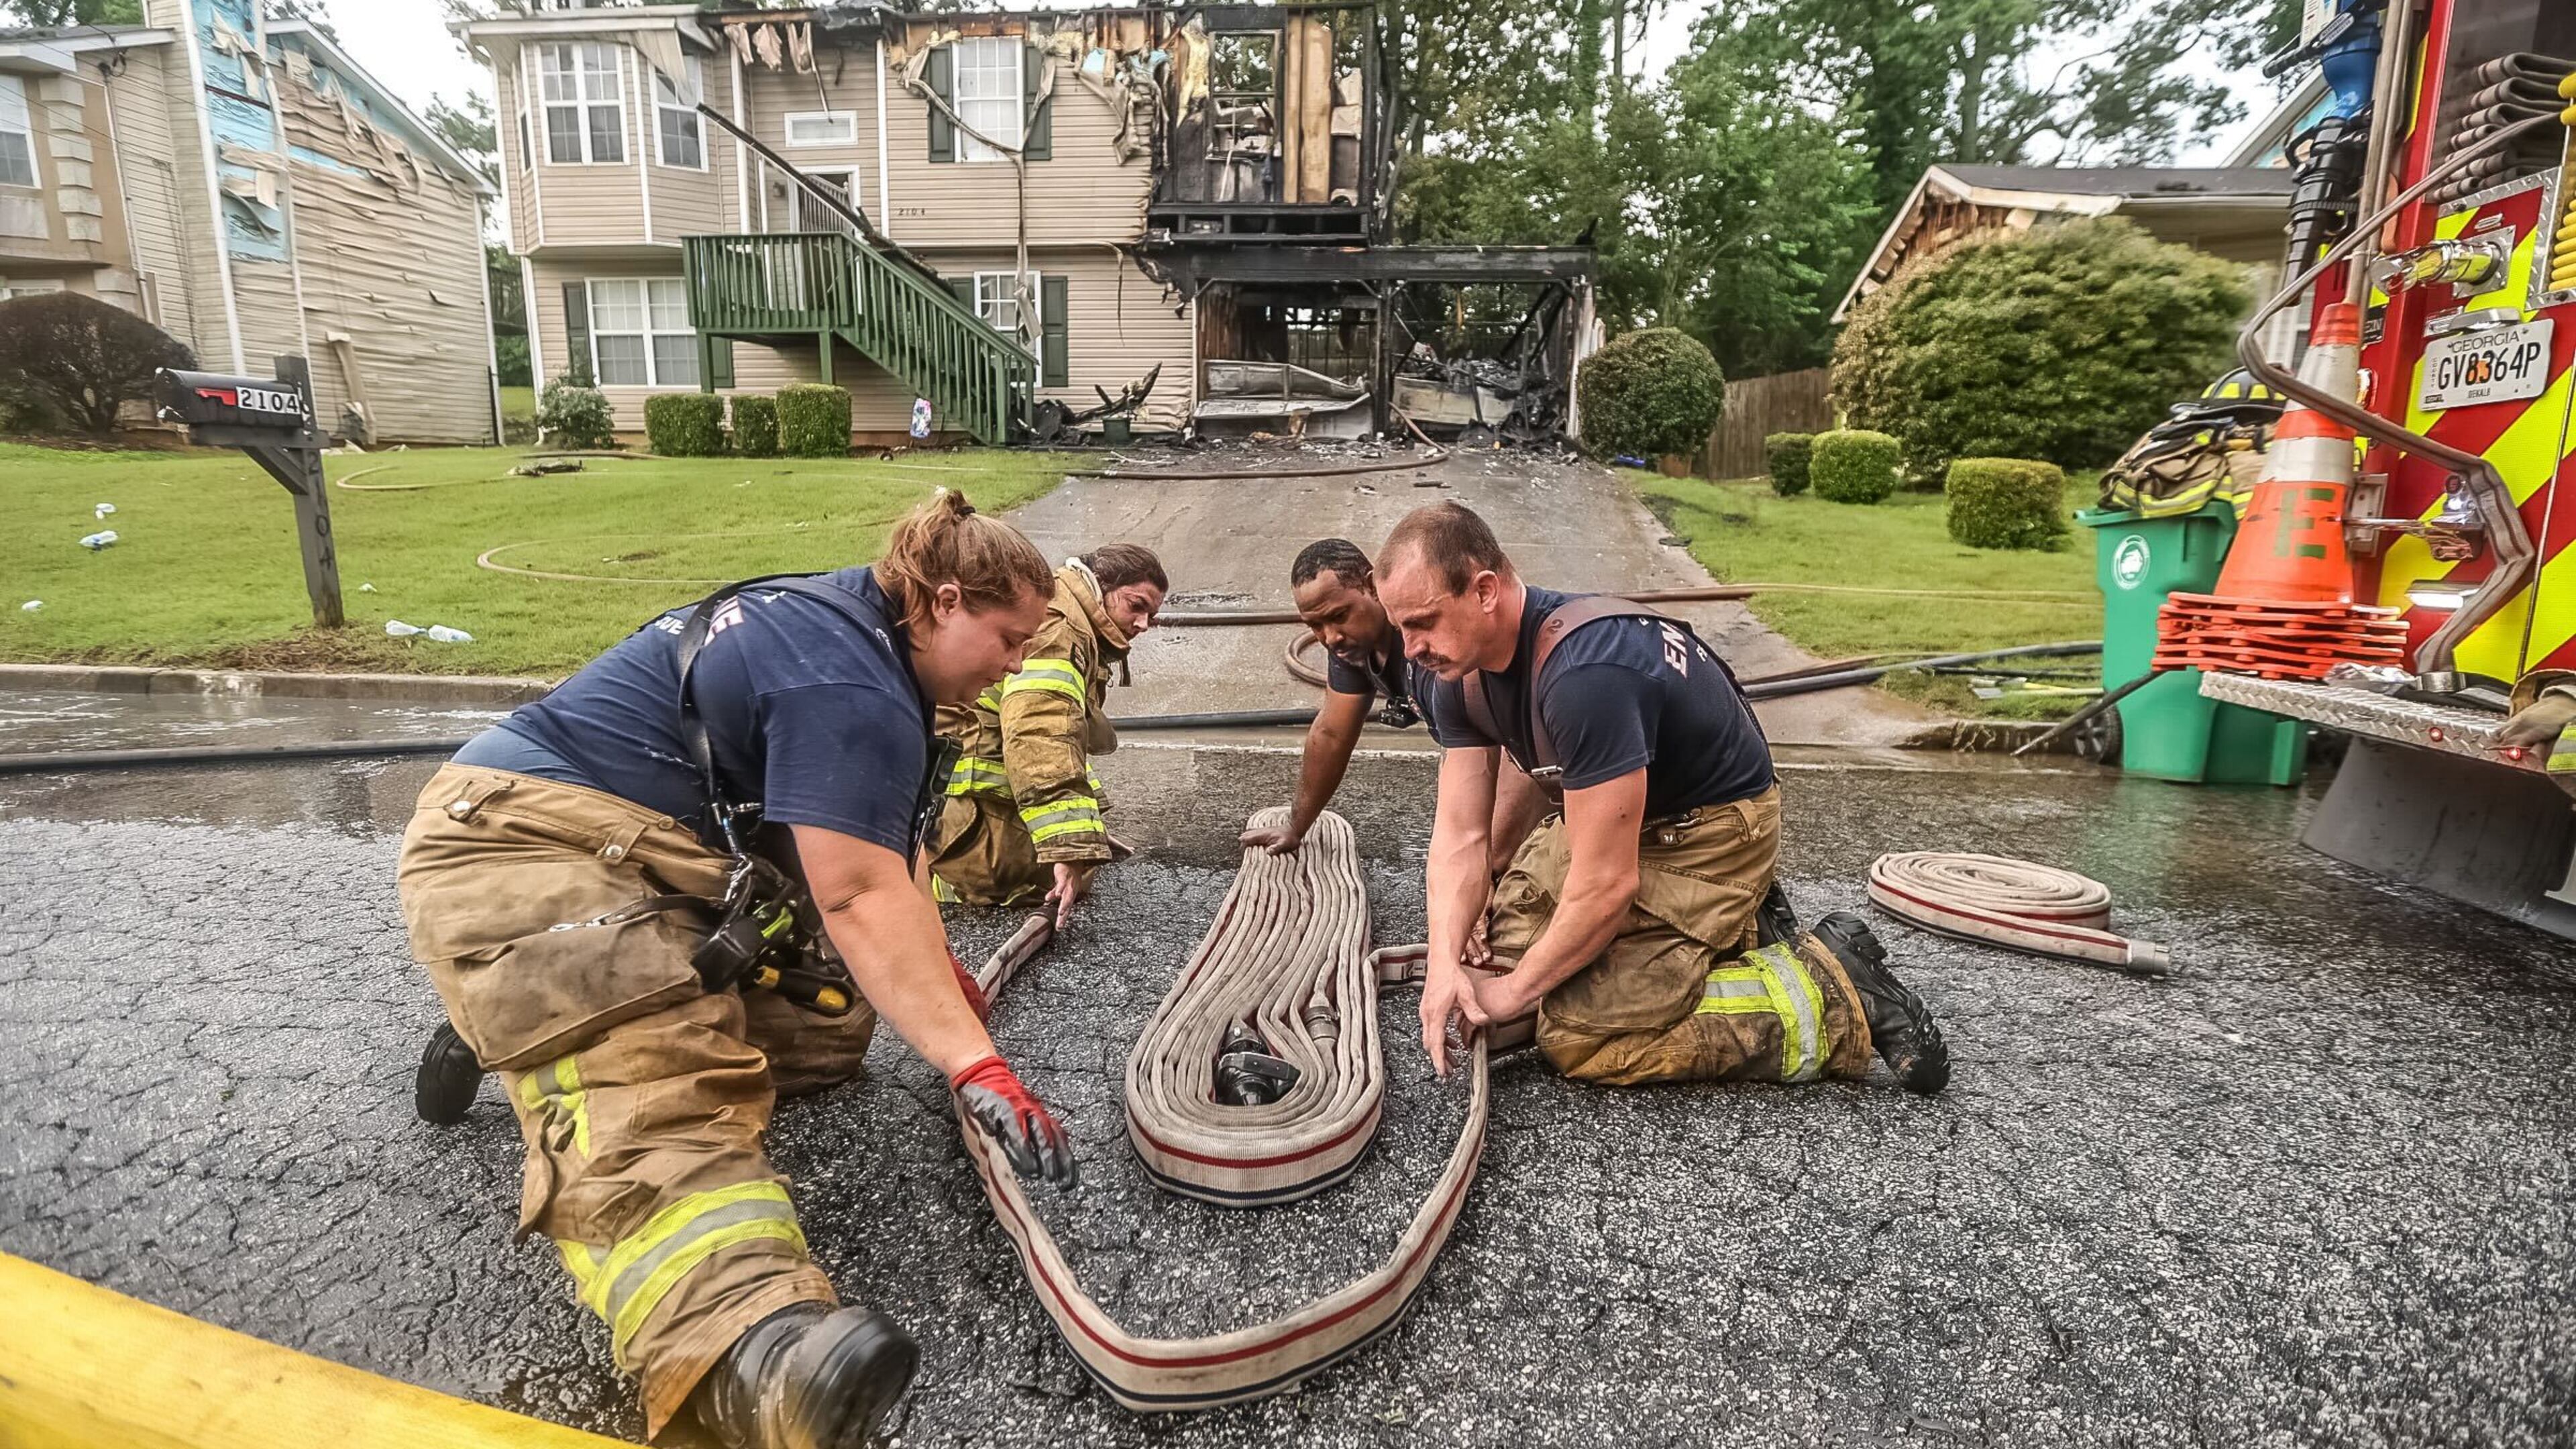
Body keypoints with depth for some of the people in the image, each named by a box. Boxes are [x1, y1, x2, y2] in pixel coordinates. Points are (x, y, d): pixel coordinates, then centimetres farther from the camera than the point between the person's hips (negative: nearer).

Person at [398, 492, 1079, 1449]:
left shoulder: (844, 629, 12)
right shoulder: (846, 687, -21)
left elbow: (879, 844, 19)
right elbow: (861, 900, -26)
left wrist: (936, 970, 18)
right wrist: (975, 1066, -27)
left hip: (645, 856, 10)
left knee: (825, 1024, 3)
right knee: (651, 1095, -34)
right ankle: (747, 1353, -56)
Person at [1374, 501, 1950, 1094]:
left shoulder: (1583, 675, -37)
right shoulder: (1459, 674, -9)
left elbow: (1606, 883, -33)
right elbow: (1460, 835, -10)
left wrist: (1513, 993, -19)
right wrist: (1444, 966, -24)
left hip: (1711, 829, -9)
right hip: (1622, 815, 9)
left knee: (1579, 1036, -14)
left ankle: (1830, 995, -3)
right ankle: (1724, 926, 18)